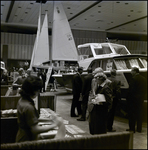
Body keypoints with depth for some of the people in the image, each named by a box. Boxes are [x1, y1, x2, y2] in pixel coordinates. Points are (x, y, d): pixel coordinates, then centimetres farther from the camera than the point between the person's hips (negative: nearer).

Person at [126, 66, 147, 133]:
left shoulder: (134, 78, -16)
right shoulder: (144, 79, 7)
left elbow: (131, 89, -19)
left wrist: (128, 97, -9)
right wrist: (142, 96, 16)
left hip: (133, 99, -7)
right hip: (141, 99, 8)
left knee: (132, 114, 1)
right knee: (139, 114, 13)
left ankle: (132, 128, 4)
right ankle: (139, 128, 19)